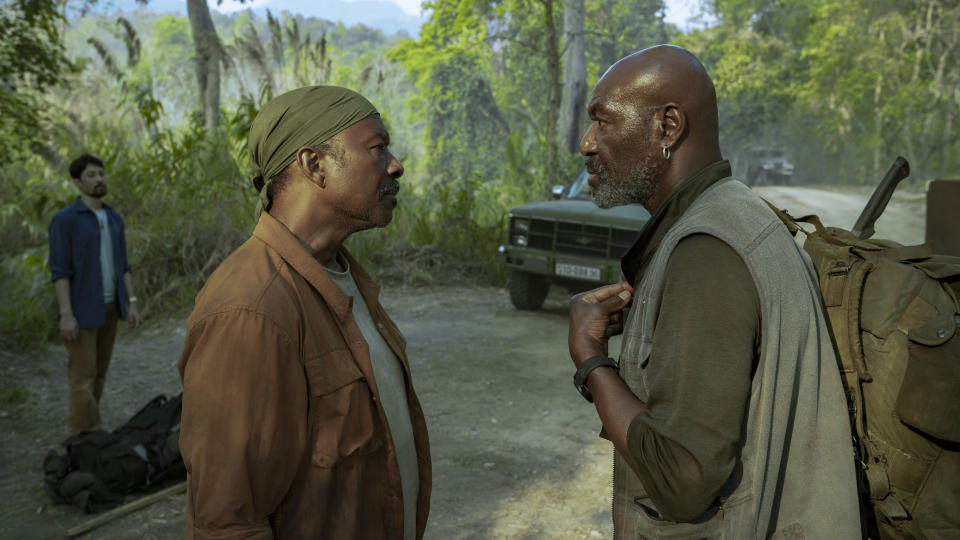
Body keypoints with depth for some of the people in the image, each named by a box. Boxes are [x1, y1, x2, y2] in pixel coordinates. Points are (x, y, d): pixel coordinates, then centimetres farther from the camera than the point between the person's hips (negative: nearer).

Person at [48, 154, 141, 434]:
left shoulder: (114, 218, 10)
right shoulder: (64, 219, -11)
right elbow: (59, 270, -14)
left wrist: (131, 302, 5)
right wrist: (66, 314, -20)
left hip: (109, 307, 7)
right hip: (81, 310, -7)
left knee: (99, 372, 12)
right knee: (83, 376, -3)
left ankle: (88, 432, 23)